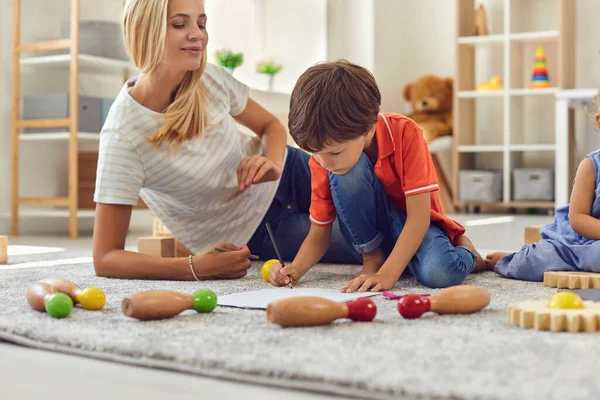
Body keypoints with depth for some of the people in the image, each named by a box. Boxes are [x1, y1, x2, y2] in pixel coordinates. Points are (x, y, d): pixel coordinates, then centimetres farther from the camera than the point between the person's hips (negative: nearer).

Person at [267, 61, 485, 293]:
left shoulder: (405, 134, -27)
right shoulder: (324, 161, -16)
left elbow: (418, 217, -28)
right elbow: (319, 233, -8)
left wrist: (387, 274, -37)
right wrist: (295, 269, -28)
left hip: (414, 227, -1)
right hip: (369, 232, 2)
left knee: (442, 273, -37)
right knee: (346, 171, -30)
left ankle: (464, 250, 2)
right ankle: (372, 256, -9)